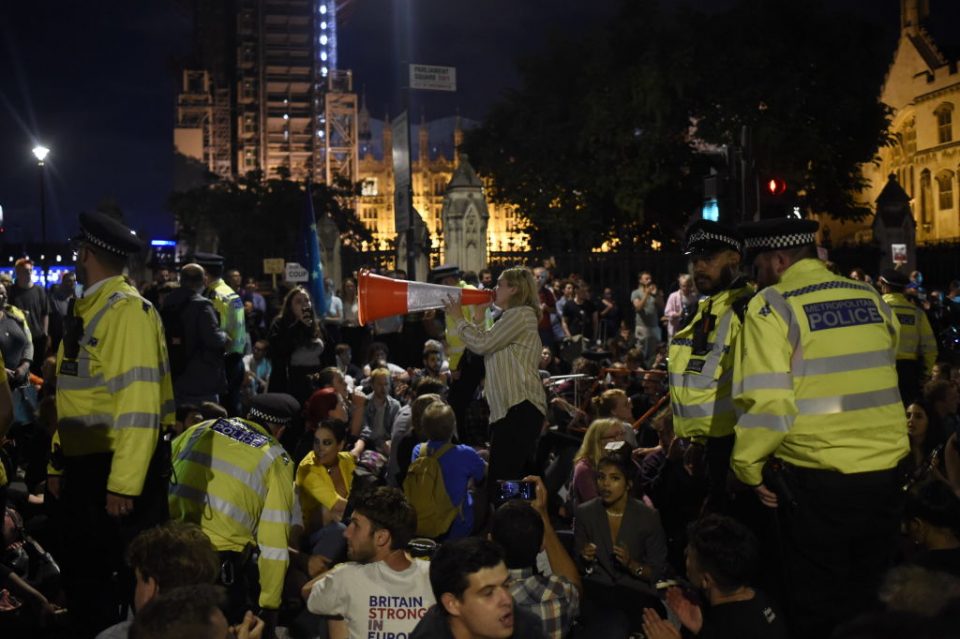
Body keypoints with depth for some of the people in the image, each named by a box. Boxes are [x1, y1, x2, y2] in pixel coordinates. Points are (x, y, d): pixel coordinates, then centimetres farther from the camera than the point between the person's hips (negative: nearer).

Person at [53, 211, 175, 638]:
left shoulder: (127, 309, -15)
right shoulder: (83, 308, 12)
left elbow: (139, 403, -23)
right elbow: (72, 397, 15)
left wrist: (124, 483, -24)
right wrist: (59, 465, 12)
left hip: (119, 471, -9)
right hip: (82, 467, 9)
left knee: (133, 582, 3)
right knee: (81, 576, 18)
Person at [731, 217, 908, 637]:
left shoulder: (773, 306, -10)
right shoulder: (872, 299, 8)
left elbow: (767, 403, -19)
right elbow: (883, 382, 15)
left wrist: (748, 467, -6)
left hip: (817, 482, -5)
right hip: (884, 474, 5)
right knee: (870, 600, 20)